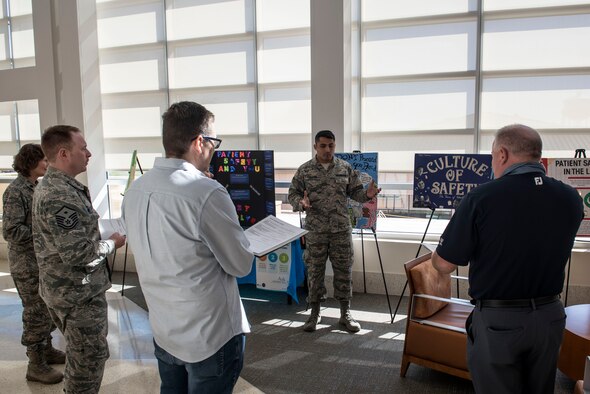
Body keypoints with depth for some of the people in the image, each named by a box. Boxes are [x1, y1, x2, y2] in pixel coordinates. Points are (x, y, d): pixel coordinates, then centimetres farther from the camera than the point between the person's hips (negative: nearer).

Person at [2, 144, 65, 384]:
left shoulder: (37, 187, 6)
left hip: (44, 261, 8)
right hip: (28, 265, -7)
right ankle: (36, 366, 18)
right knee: (37, 313, 3)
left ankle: (46, 349, 36)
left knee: (48, 309, 18)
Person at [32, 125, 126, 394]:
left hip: (66, 288, 10)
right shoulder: (60, 195, -26)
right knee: (90, 359, 6)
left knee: (79, 356, 25)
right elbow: (78, 253, -28)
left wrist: (103, 238, 10)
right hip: (78, 293, -10)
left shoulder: (48, 186, 9)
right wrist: (112, 243, -13)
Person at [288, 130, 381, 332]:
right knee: (315, 271, 7)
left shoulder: (345, 168, 5)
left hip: (341, 229, 2)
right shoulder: (304, 170, -1)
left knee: (344, 270, 7)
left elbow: (355, 192, 9)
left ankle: (345, 313, 22)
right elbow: (292, 194, 2)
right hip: (315, 230, -1)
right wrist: (301, 203, -20)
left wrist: (367, 194, -13)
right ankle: (315, 313, 23)